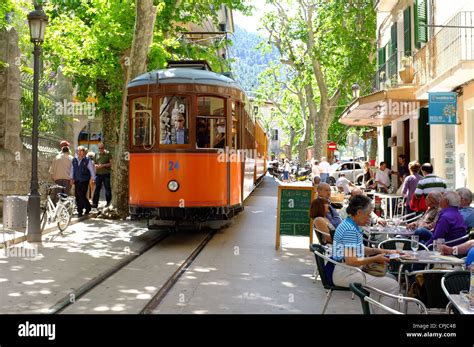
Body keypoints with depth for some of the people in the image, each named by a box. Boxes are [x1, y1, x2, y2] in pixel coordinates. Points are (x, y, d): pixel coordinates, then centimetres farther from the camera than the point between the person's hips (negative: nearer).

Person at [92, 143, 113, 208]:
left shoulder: (108, 154, 2)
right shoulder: (96, 155, 15)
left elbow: (111, 163, -3)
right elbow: (94, 164, 20)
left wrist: (103, 165, -14)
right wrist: (96, 166, -3)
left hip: (106, 174, -3)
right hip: (98, 174, 3)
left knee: (107, 188, 1)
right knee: (97, 188, 1)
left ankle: (108, 202, 10)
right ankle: (95, 203, 2)